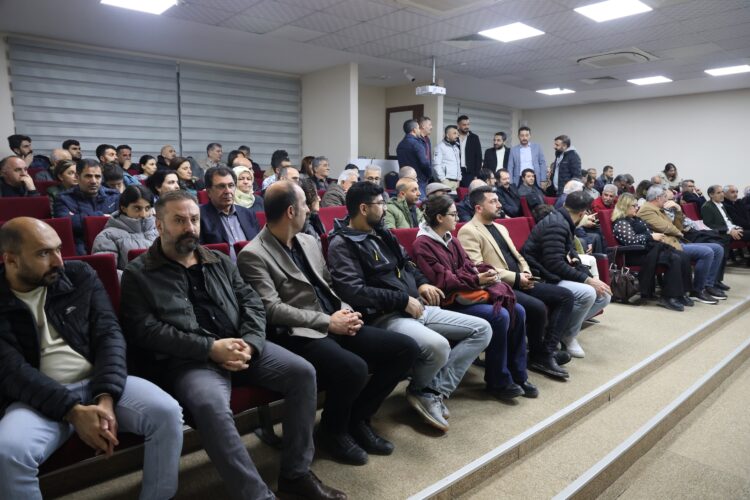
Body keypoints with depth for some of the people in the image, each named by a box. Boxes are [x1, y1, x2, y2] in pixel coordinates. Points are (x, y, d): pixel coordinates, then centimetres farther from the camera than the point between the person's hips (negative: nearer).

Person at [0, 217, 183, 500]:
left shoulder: (80, 275, 6)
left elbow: (109, 334, -1)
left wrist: (105, 397, -17)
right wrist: (73, 411, -23)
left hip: (99, 382, 2)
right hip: (39, 397, -1)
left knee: (167, 412, -23)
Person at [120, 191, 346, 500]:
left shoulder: (220, 262, 19)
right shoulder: (138, 274, 5)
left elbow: (252, 303, 12)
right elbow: (145, 330, -8)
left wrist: (249, 344, -10)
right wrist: (209, 347, -17)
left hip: (239, 347, 5)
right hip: (186, 360, -4)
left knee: (303, 372, -13)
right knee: (211, 405, -36)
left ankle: (295, 473, 0)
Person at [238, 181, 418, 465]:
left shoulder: (310, 242, 16)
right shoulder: (253, 255, -8)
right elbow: (272, 310, -16)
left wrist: (345, 313, 0)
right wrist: (327, 322, -17)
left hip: (335, 325, 8)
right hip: (298, 335, -8)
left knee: (406, 348, -5)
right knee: (353, 368, -35)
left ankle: (358, 418, 12)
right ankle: (333, 430, 0)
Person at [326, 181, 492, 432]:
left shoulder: (381, 233, 17)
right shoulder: (342, 244, -9)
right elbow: (354, 292, -22)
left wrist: (422, 283, 5)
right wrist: (403, 300, -18)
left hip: (417, 308, 9)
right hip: (384, 317, -9)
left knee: (482, 329, 2)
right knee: (438, 346, -36)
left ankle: (434, 391, -4)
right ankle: (419, 390, 0)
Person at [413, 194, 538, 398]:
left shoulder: (451, 240, 17)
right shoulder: (423, 245, -11)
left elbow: (468, 265, 15)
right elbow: (442, 281, -18)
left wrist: (486, 271, -7)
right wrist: (477, 280, -19)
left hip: (469, 291, 9)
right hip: (450, 300, -9)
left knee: (518, 311, -7)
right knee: (499, 316, -26)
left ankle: (518, 375, 4)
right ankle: (498, 381, -9)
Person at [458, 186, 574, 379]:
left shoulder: (501, 227, 22)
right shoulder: (468, 232, -8)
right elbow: (478, 268, -18)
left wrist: (526, 272, 1)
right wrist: (516, 277, -17)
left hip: (519, 282, 10)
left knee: (565, 296, 0)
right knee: (537, 307, -30)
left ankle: (548, 350, -6)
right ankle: (538, 355, -3)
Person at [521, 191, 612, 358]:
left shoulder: (563, 223, 14)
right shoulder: (556, 224, -18)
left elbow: (571, 256, 14)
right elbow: (555, 264, -27)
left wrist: (592, 278, -1)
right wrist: (588, 280, -21)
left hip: (555, 274, 10)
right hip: (542, 278, -10)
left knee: (604, 295, 4)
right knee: (587, 293, -29)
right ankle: (567, 336, -7)